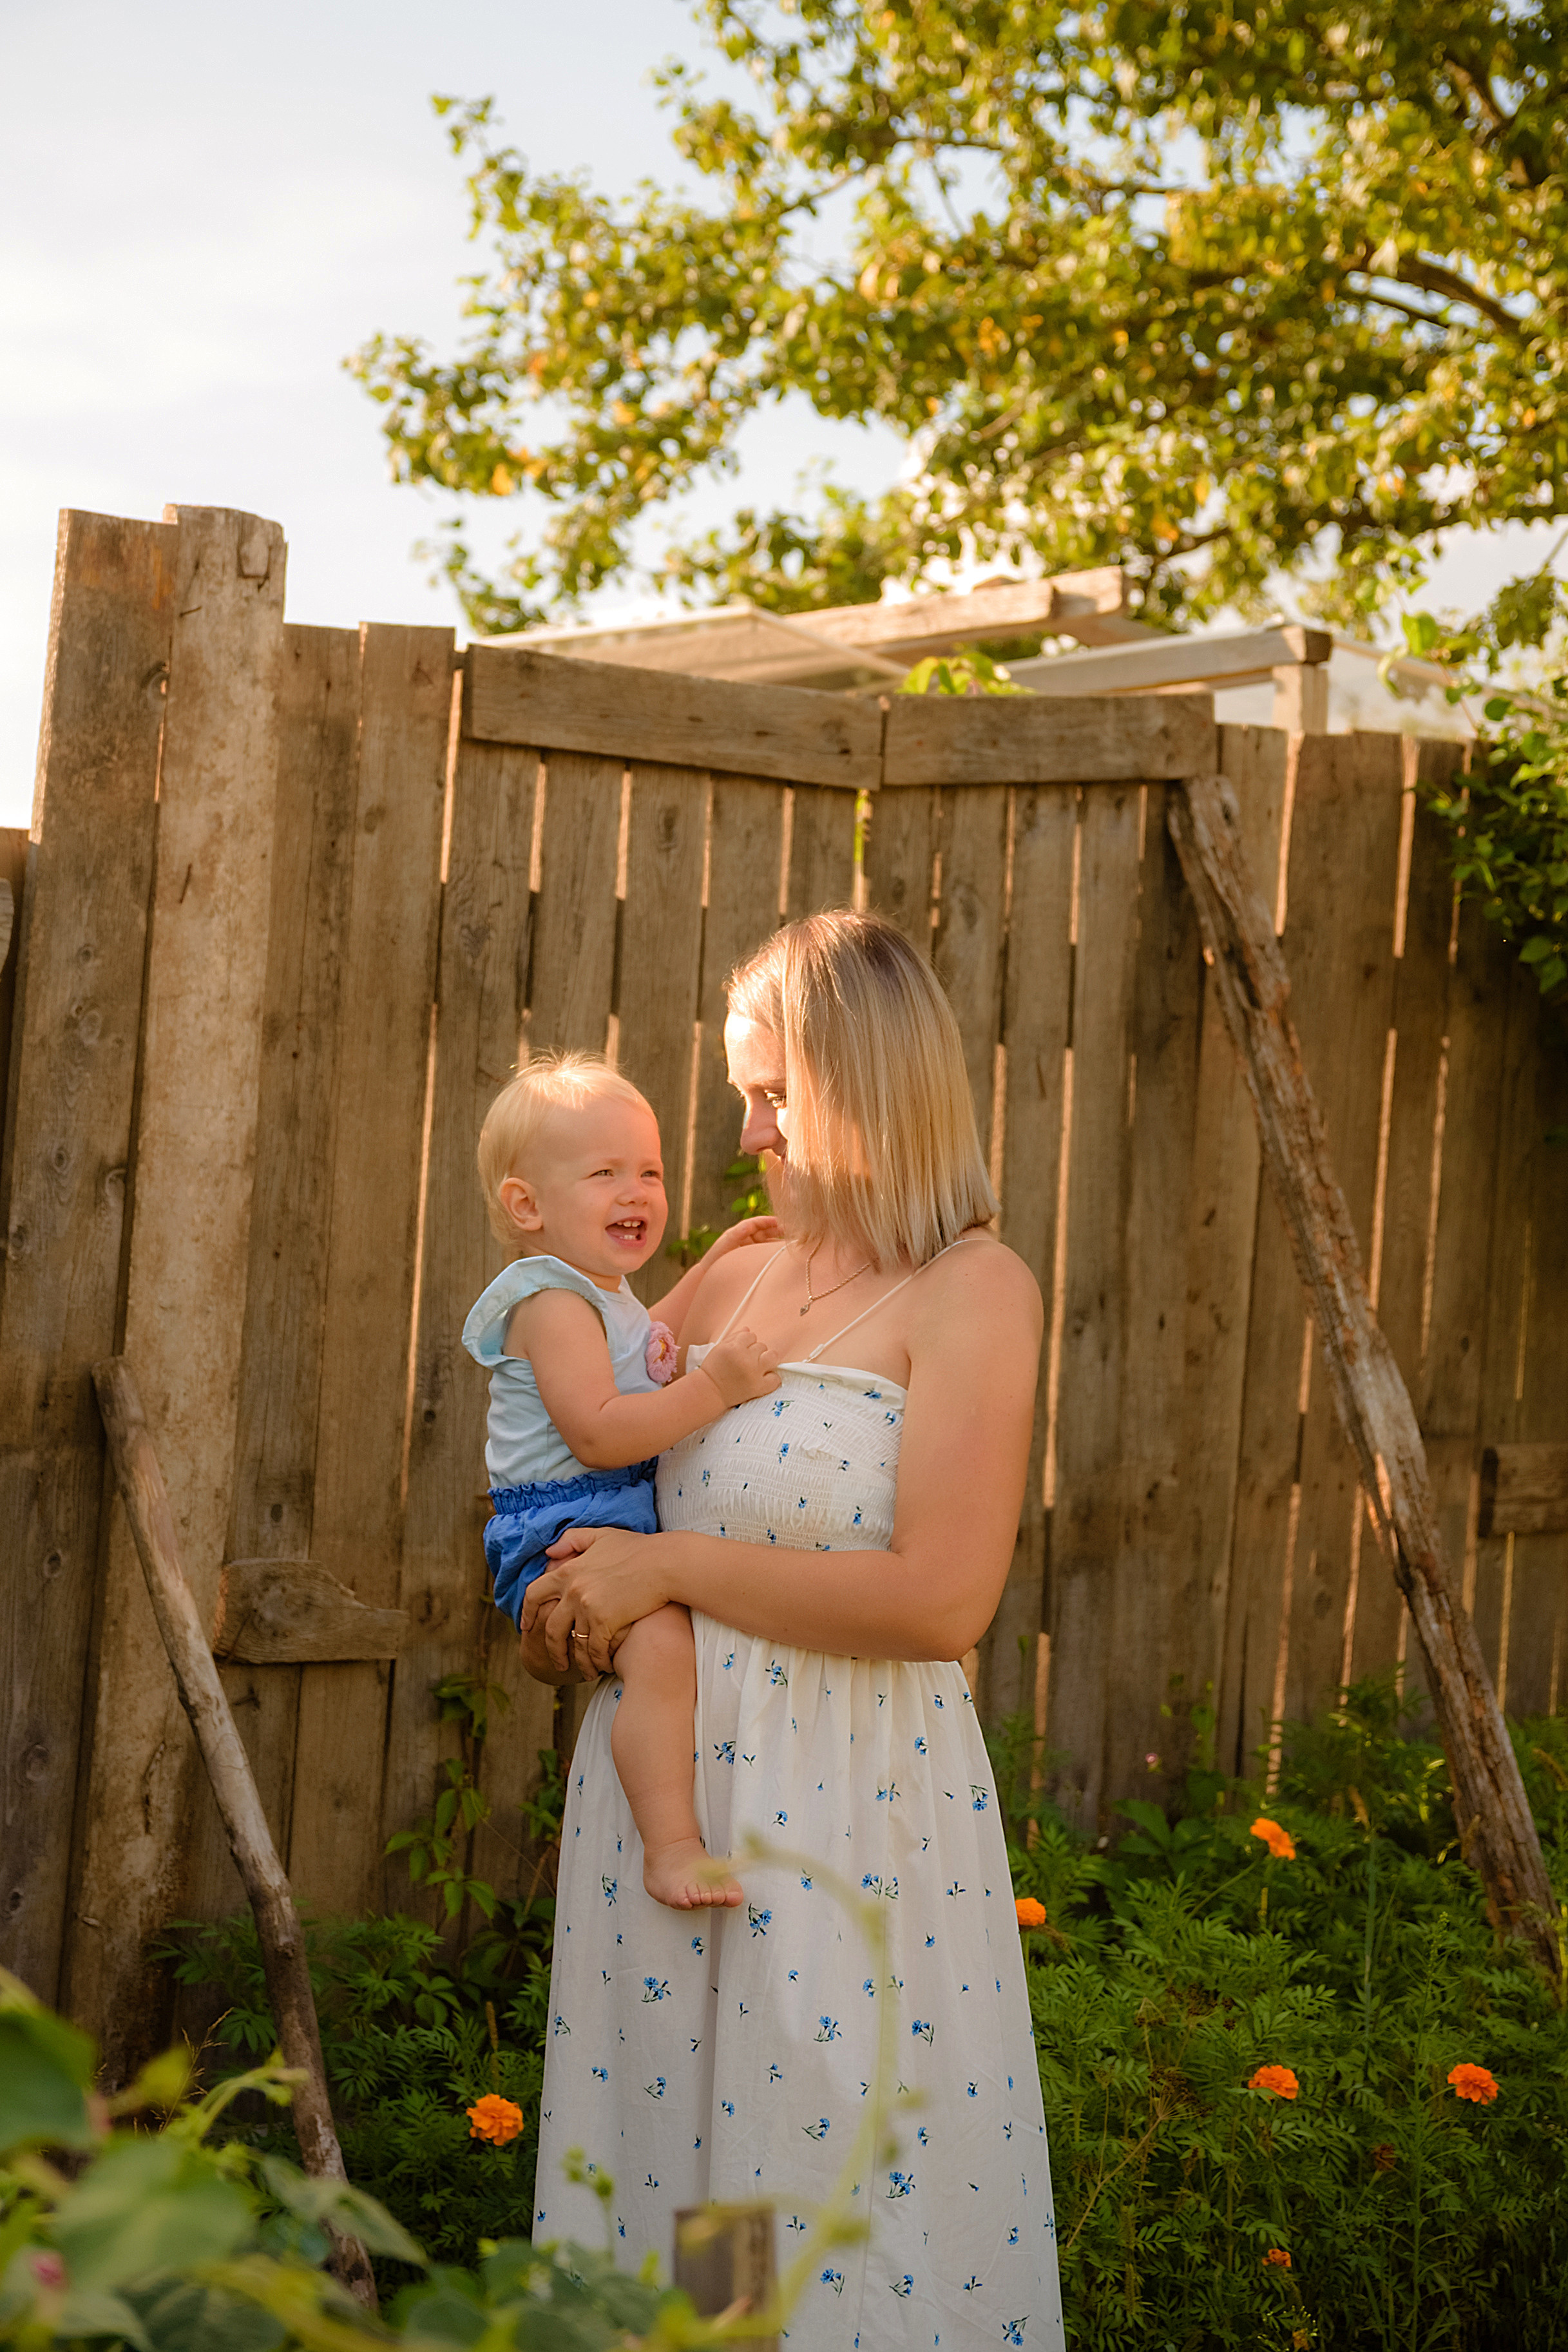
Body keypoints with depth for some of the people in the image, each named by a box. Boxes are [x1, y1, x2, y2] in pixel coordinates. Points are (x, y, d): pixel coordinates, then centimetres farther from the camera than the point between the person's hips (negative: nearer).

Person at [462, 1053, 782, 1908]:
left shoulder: (602, 1294, 17)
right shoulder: (552, 1303, -17)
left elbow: (640, 1353, 40)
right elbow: (597, 1431, -27)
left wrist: (712, 1266, 34)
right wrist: (713, 1387, -27)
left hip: (626, 1530, 11)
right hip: (564, 1536, -11)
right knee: (662, 1642, -33)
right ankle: (673, 1847, -34)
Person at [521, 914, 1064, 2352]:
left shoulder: (972, 1291, -10)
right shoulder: (733, 1279, 10)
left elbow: (938, 1600, -20)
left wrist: (672, 1568, -14)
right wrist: (559, 1616, 6)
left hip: (849, 1809, -6)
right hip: (660, 1783, 6)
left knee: (844, 2224, 3)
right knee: (655, 2171, 14)